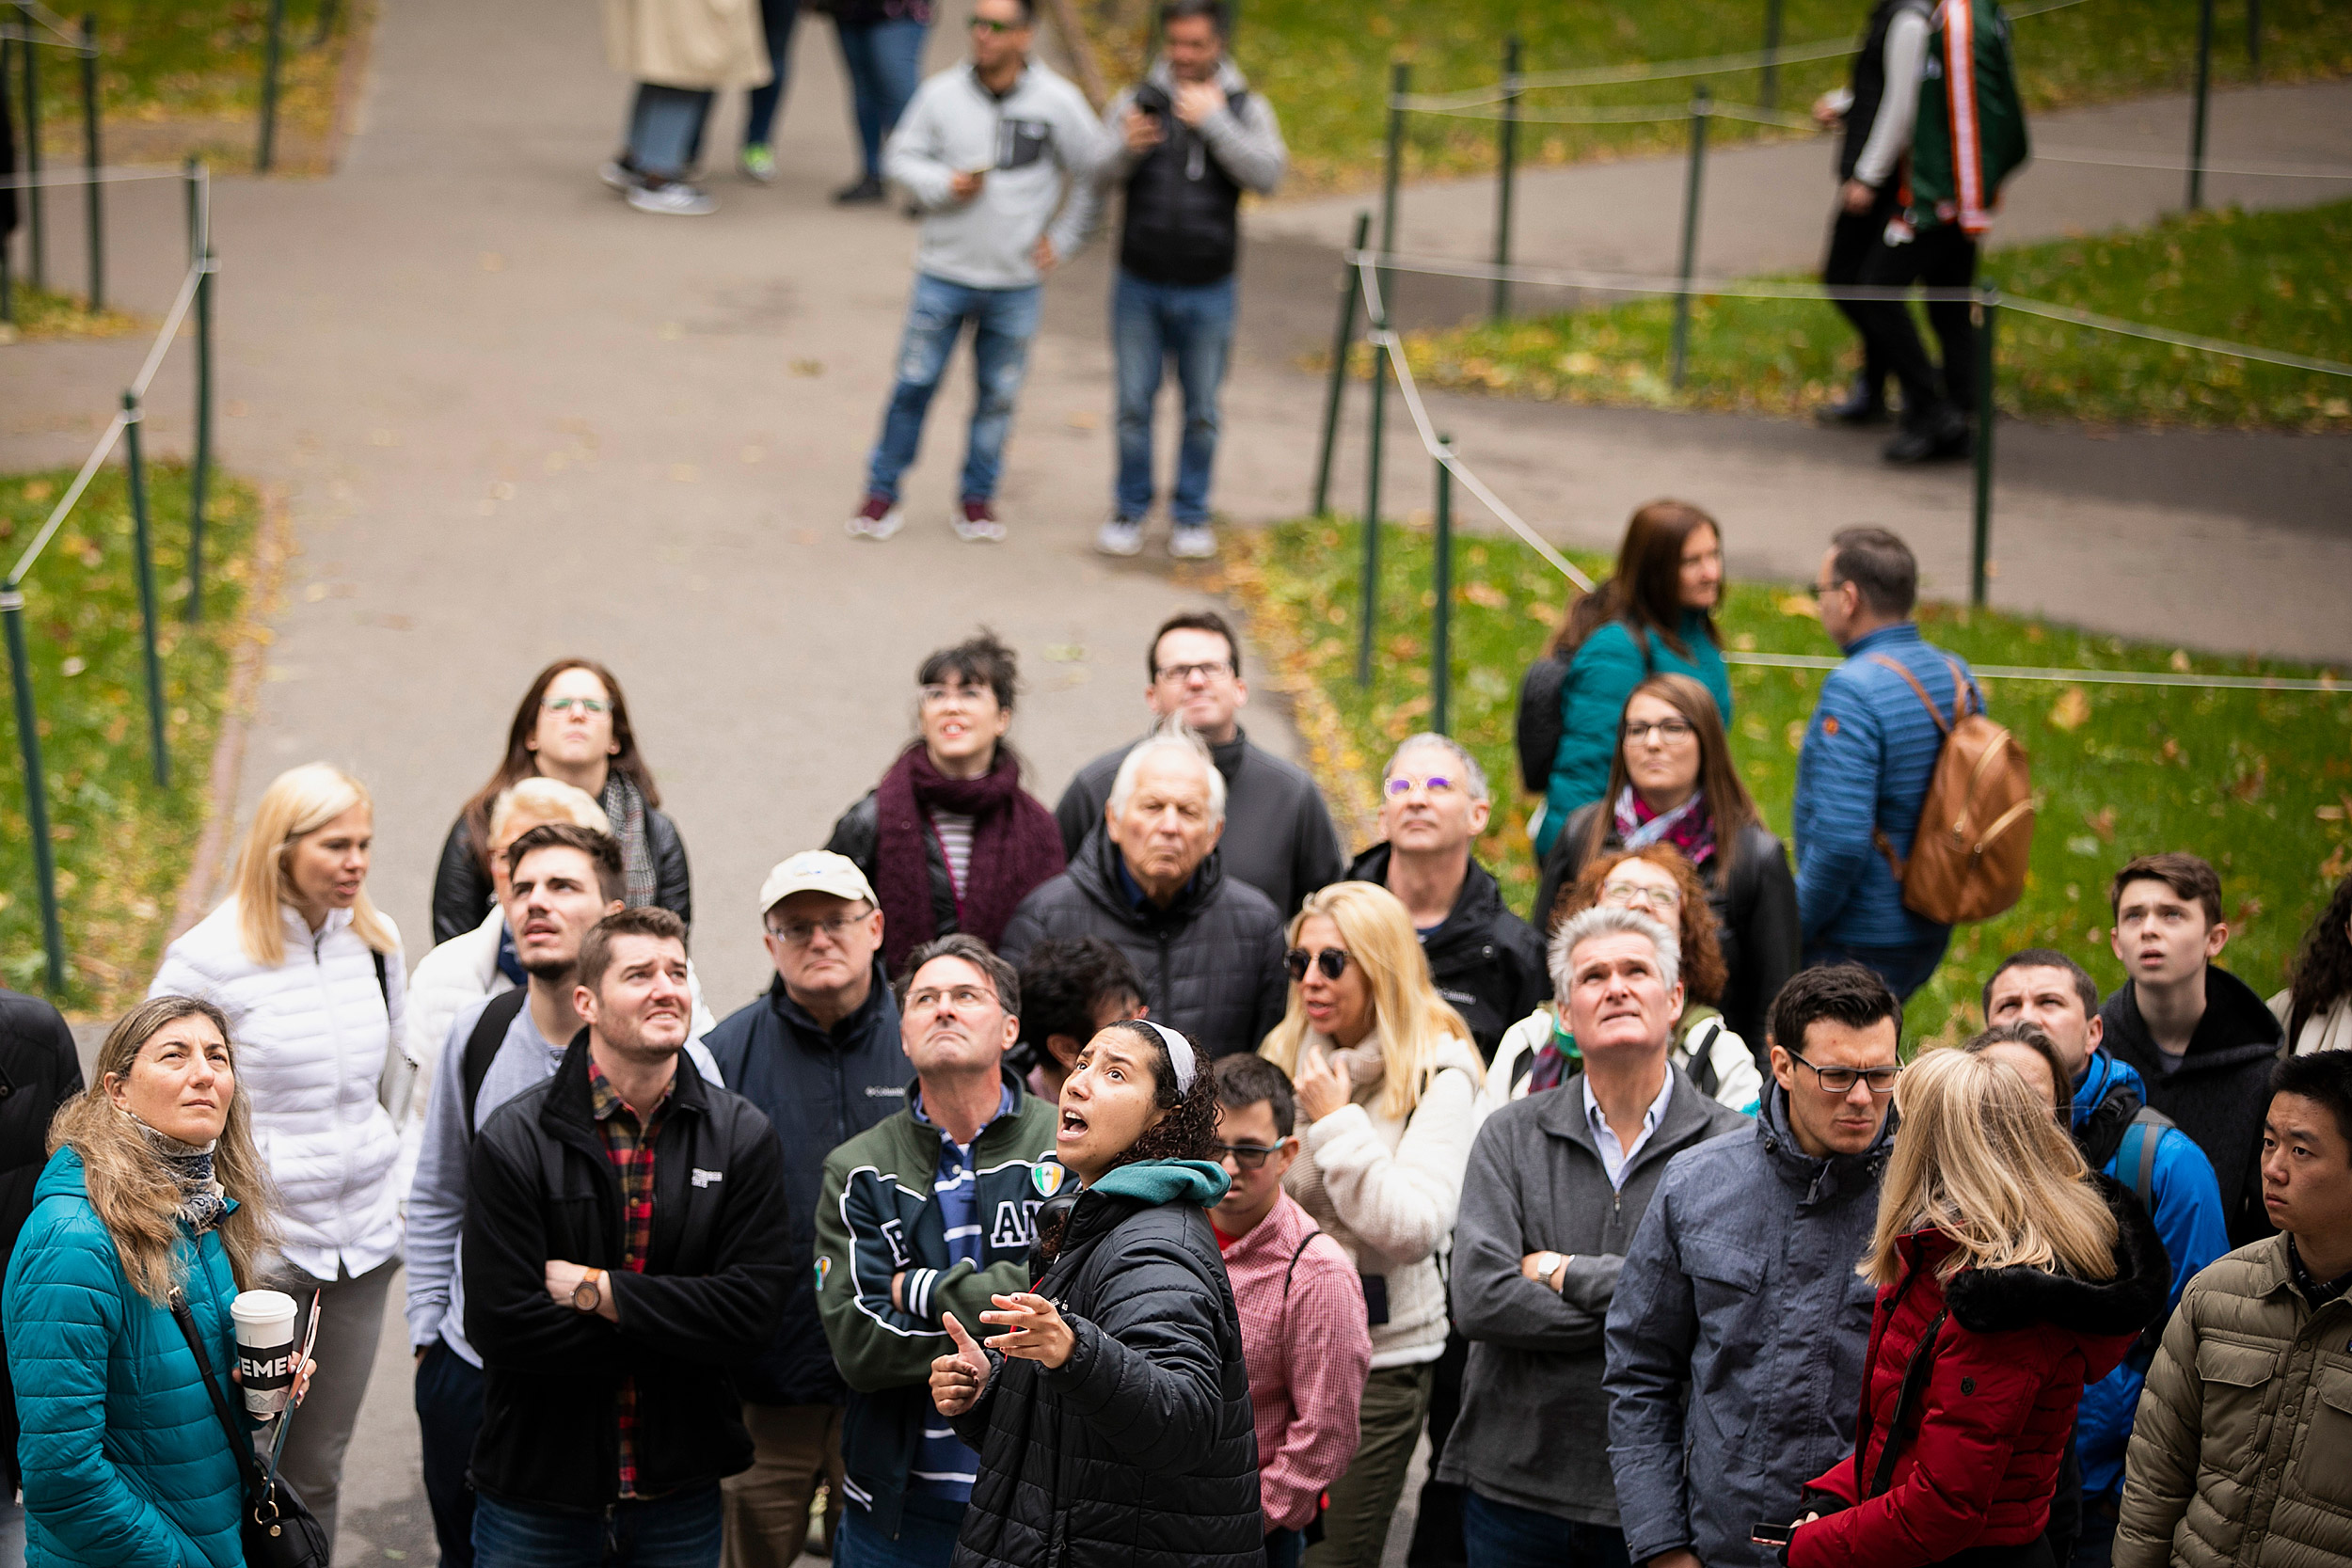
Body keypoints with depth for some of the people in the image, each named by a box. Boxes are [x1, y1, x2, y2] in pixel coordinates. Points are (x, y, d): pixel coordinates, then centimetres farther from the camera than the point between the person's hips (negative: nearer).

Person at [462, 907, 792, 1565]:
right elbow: (503, 1325, -16)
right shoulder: (514, 1139, -8)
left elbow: (752, 1312, -10)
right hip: (536, 1499, -2)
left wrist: (596, 1290, -15)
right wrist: (672, 1341, -13)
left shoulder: (743, 1136, -1)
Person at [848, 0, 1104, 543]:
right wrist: (943, 186, -15)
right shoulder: (941, 94, -7)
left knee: (998, 395, 10)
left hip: (1016, 283, 0)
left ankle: (976, 498, 26)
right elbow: (899, 158, 3)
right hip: (943, 273, 0)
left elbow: (1095, 174, 4)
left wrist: (1062, 239, 1)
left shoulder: (1057, 101, -8)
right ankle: (882, 494, 16)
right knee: (915, 382, 3)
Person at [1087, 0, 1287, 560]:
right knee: (1134, 405, 7)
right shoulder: (1136, 103, -1)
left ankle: (1192, 515, 22)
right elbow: (1097, 176, -8)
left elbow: (1267, 175, -17)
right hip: (1139, 286, 1)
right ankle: (1131, 510, 21)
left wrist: (1214, 121, -24)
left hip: (1207, 291, 0)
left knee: (1201, 411, 8)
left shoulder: (1246, 109, -2)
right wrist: (1126, 149, -29)